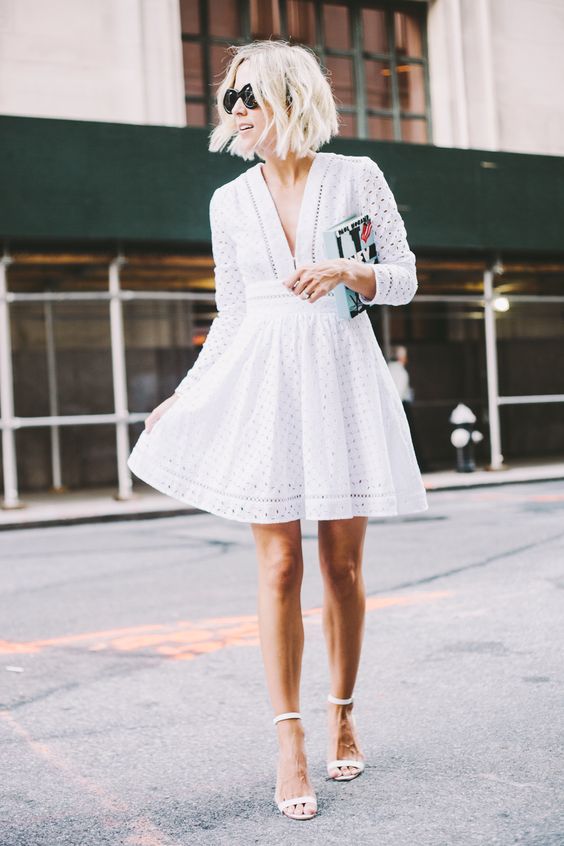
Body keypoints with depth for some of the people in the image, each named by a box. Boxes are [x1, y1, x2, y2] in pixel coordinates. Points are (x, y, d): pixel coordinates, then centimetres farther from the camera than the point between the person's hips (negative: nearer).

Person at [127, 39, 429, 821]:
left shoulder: (355, 176, 2)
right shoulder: (230, 202, 8)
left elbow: (405, 279, 6)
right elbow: (231, 315, 13)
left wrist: (350, 272, -13)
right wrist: (186, 395, 8)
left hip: (342, 378, -1)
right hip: (265, 383, 1)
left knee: (343, 563, 6)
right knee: (280, 566, -2)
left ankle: (342, 713, 26)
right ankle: (290, 743, 7)